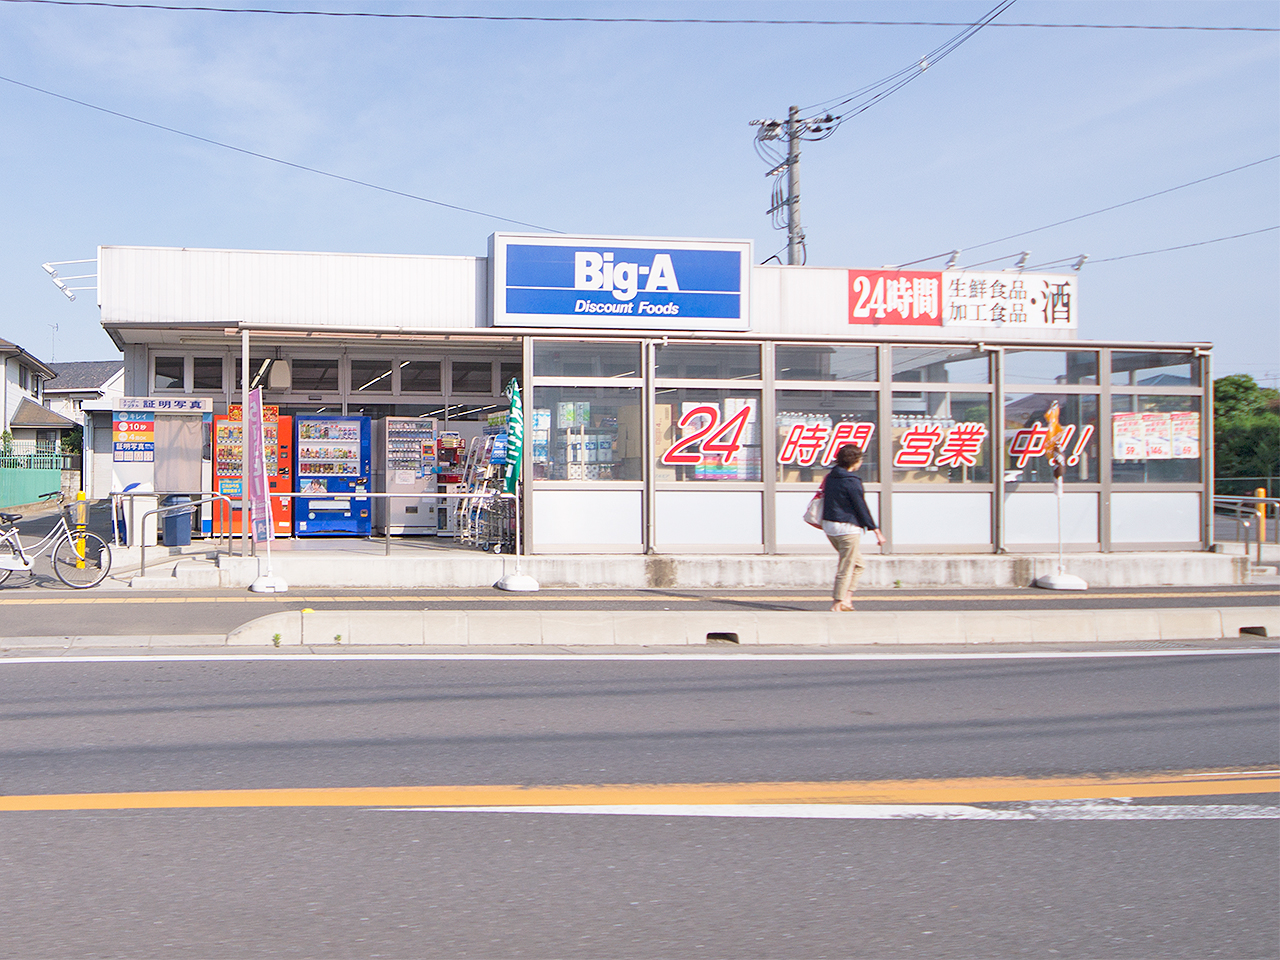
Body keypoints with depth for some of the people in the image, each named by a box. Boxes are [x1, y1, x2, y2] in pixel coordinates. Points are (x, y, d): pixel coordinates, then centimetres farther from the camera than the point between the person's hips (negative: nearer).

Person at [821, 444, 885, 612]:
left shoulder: (830, 477, 8)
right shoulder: (852, 482, -16)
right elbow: (862, 508, -14)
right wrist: (876, 530, -8)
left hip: (829, 525, 9)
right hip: (847, 528, -9)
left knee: (858, 564, 19)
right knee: (846, 568, 0)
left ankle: (846, 598, 12)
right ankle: (837, 605, 2)